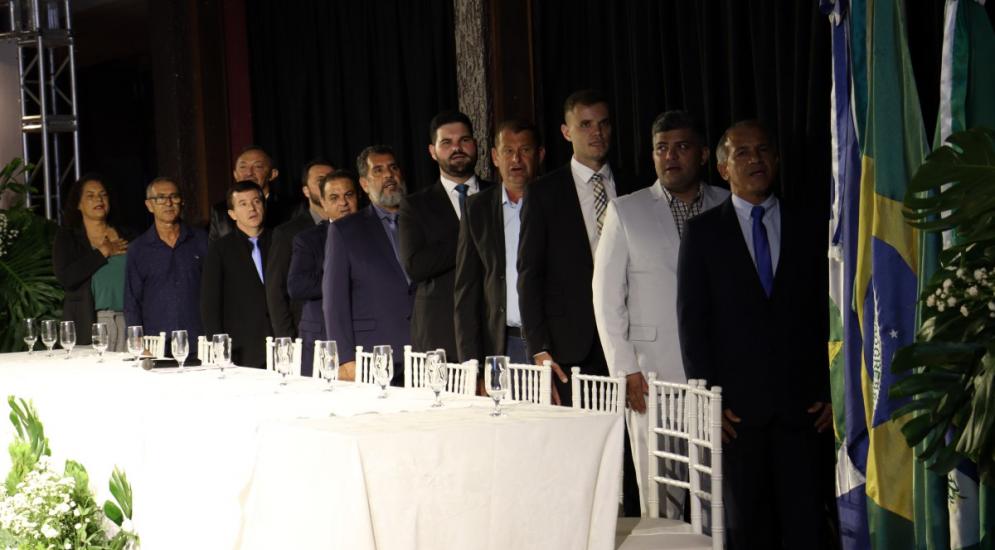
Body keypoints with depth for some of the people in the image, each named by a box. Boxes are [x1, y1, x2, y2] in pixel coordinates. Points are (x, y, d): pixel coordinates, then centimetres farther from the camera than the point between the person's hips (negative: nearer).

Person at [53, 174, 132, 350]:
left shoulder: (124, 236, 15)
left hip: (126, 320, 2)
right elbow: (65, 278, -8)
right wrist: (103, 252, -4)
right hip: (87, 323, -2)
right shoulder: (67, 237, 8)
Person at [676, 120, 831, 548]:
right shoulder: (703, 232, 7)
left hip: (802, 402, 1)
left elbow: (828, 316, 9)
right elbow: (692, 320, 3)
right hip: (737, 403, -1)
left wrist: (831, 392, 2)